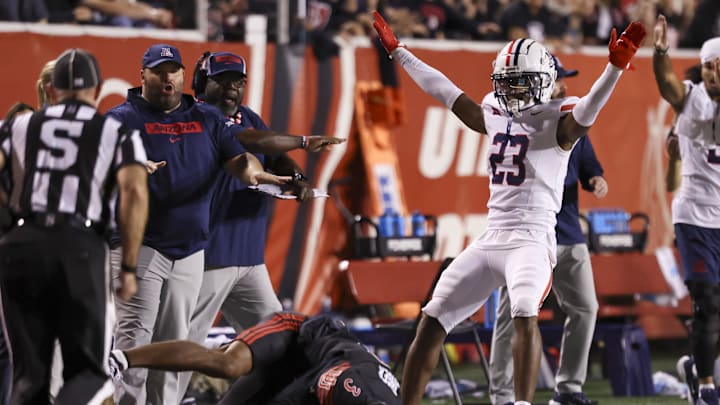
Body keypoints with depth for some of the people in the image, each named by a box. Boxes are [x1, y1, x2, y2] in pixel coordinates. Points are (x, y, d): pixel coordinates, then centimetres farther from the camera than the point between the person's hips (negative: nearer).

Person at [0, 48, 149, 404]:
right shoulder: (117, 134, 13)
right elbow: (134, 192, -4)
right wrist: (129, 268, -2)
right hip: (80, 248, -2)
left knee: (29, 373, 12)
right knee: (88, 370, 8)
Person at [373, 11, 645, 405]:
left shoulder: (557, 119, -5)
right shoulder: (495, 114, 14)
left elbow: (588, 109, -25)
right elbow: (445, 92, 24)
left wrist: (616, 66, -43)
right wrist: (397, 52, 31)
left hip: (531, 239, -7)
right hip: (490, 238, 7)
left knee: (524, 314, -32)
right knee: (431, 323, 7)